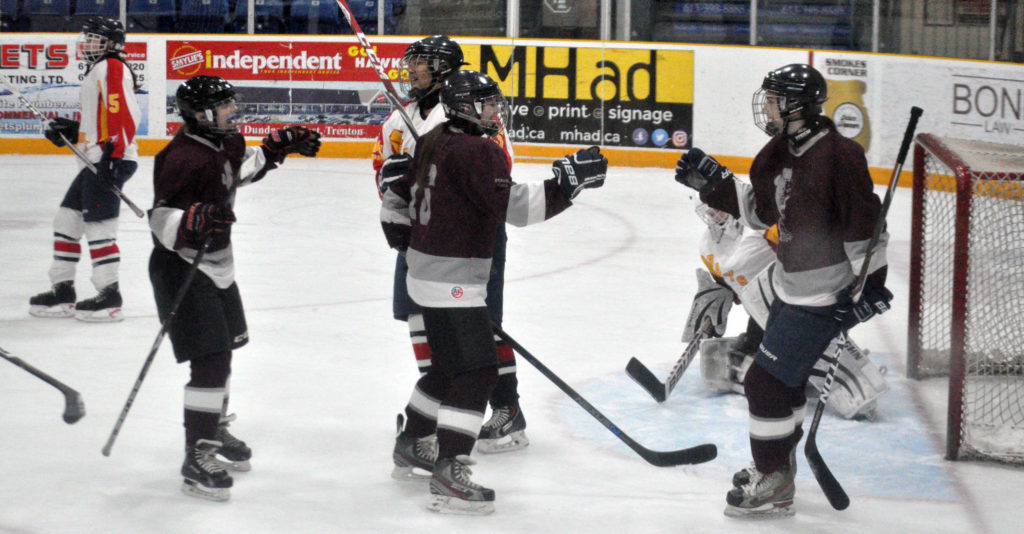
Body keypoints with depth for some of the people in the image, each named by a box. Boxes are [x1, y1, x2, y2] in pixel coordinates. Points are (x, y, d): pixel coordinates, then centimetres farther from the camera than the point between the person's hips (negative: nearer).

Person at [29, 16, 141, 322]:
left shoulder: (112, 68, -10)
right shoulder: (98, 71, 22)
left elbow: (124, 115, -21)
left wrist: (113, 157, -27)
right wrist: (72, 130, 16)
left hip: (109, 161, -11)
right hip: (95, 161, 11)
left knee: (98, 227, -8)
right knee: (66, 221, 11)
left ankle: (109, 296, -2)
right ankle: (62, 291, 16)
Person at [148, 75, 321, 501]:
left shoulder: (224, 142, 5)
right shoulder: (183, 158, -24)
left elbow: (245, 167, 29)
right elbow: (160, 219, -26)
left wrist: (281, 144, 21)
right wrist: (193, 221, -44)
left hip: (216, 266, 10)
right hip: (182, 270, -10)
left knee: (222, 352, 22)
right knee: (210, 360, -15)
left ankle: (215, 430, 42)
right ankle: (197, 459, -10)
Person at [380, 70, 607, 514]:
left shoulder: (434, 143, 12)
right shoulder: (478, 152, -18)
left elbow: (397, 194, 21)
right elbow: (516, 206, -27)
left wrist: (406, 240, 28)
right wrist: (569, 179, -26)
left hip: (427, 269, 10)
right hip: (452, 281, -10)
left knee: (449, 365, 25)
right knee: (477, 371, -12)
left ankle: (412, 441, 39)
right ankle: (449, 474, -16)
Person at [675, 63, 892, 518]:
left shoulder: (837, 155, -23)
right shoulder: (784, 150, 6)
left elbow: (866, 223, -22)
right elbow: (761, 209, 16)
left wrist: (869, 284, -22)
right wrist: (712, 182, 8)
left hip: (821, 296, -10)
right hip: (792, 286, 10)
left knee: (767, 382, -7)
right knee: (784, 378, 22)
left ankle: (772, 488, 4)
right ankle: (777, 466, 39)